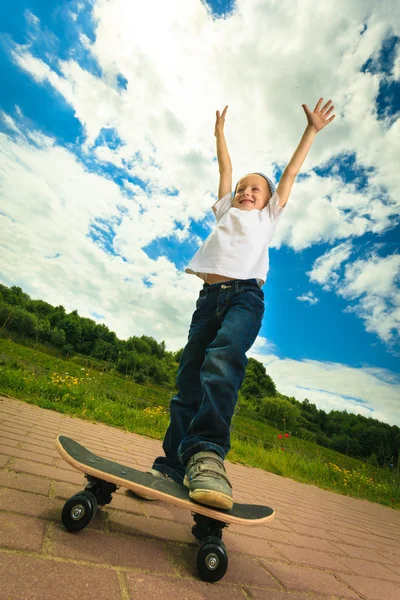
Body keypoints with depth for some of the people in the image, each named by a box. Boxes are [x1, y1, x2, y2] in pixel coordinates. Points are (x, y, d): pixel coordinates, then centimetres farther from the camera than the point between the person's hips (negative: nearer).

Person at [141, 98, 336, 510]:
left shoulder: (268, 217, 27)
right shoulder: (225, 211, 32)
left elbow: (290, 172, 31)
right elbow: (225, 170, 41)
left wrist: (312, 129, 37)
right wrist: (220, 132, 51)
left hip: (246, 295, -3)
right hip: (209, 294, 3)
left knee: (222, 358, -31)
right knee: (189, 378, -8)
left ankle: (205, 454, -38)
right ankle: (170, 467, -8)